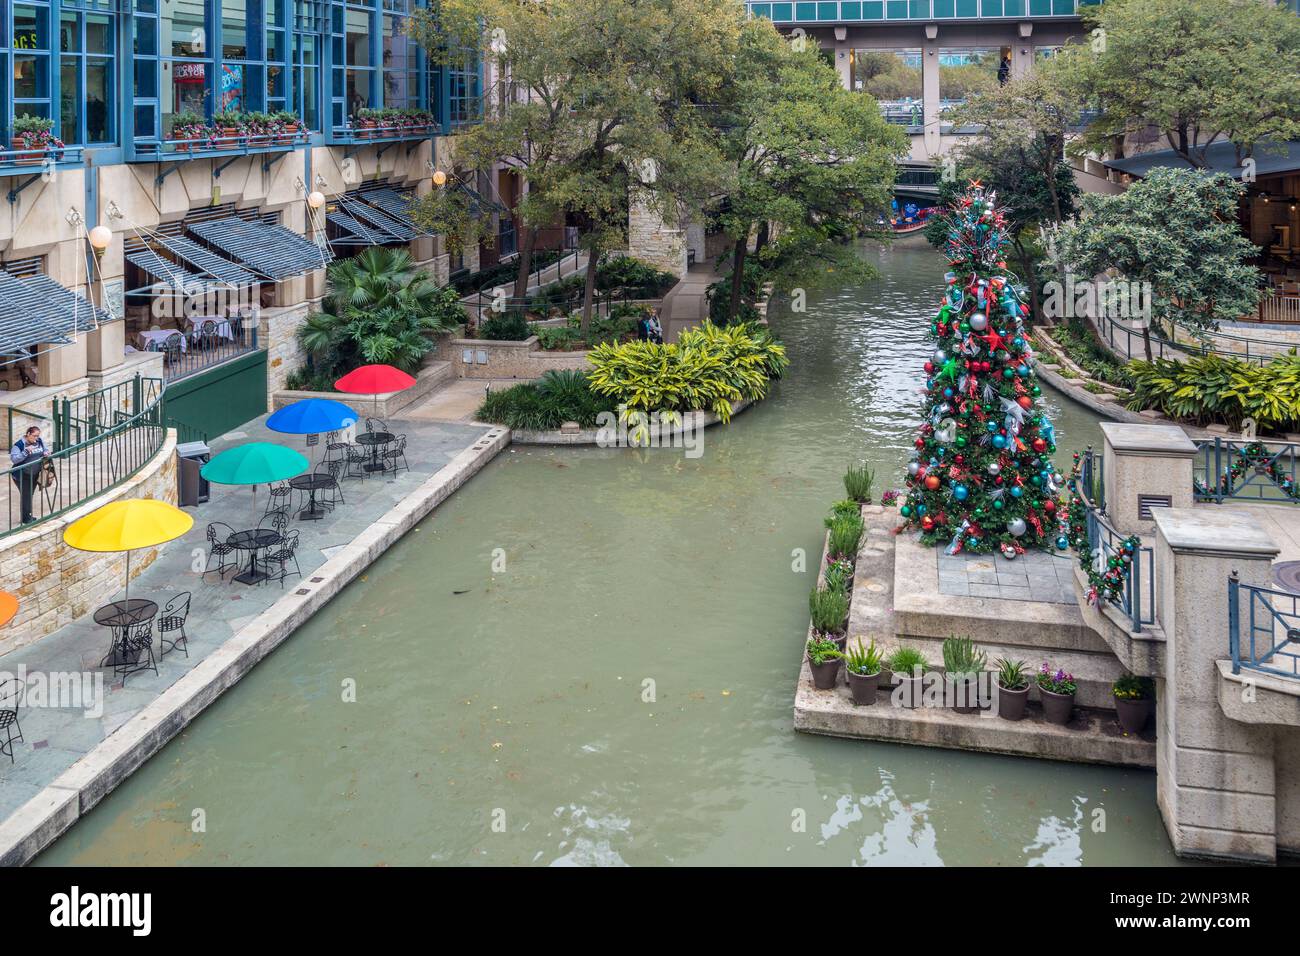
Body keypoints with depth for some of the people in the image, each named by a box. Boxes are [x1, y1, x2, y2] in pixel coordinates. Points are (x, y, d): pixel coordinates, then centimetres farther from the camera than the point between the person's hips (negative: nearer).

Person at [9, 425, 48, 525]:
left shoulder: (39, 441, -2)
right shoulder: (19, 444, -18)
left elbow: (45, 449, 13)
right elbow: (13, 459, -23)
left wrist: (46, 452, -11)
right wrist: (26, 452, -33)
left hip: (34, 475, 6)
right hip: (21, 475, -6)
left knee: (30, 495, 16)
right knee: (25, 496, -3)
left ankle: (28, 516, 28)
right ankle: (26, 518, 7)